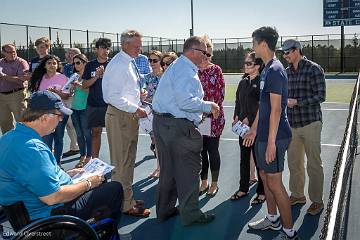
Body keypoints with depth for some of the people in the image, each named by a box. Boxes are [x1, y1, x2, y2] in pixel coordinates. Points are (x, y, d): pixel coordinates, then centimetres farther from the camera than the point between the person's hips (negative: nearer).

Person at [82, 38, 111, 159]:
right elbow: (84, 85, 5)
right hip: (94, 104, 2)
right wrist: (96, 76, -10)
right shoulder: (90, 65, 9)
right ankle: (94, 159, 17)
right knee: (95, 132, 8)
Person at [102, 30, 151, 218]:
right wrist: (135, 108, -21)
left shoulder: (130, 63, 13)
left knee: (129, 160, 19)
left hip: (130, 115, 10)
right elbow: (113, 96, -24)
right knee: (122, 162, -1)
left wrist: (138, 96, 9)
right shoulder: (118, 65, -17)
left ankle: (127, 199, 33)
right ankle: (125, 205, 8)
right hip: (120, 116, -10)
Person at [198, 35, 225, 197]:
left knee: (212, 150, 3)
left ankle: (214, 184, 17)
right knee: (201, 150, 10)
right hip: (197, 117, 3)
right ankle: (204, 182, 23)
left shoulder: (216, 70, -1)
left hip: (213, 116, -3)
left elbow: (220, 93, -5)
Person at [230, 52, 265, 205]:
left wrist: (249, 118, -15)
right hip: (243, 125, 7)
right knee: (244, 157, 14)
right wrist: (236, 117, 4)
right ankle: (243, 188, 26)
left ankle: (262, 191, 15)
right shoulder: (243, 82, 11)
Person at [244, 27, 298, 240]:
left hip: (274, 137, -10)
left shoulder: (275, 70, -18)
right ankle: (272, 219, 35)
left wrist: (271, 142, -23)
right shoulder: (267, 69, 12)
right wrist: (254, 129, 23)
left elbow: (276, 109, -22)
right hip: (264, 135, 10)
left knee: (274, 183, -2)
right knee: (265, 176, 19)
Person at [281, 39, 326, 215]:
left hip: (310, 123, -5)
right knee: (294, 162, 13)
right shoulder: (286, 72, 9)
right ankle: (297, 195, 30)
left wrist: (297, 102, -16)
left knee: (314, 164, 3)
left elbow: (320, 95, -11)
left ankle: (317, 201, 17)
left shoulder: (314, 69, -7)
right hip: (292, 124, 6)